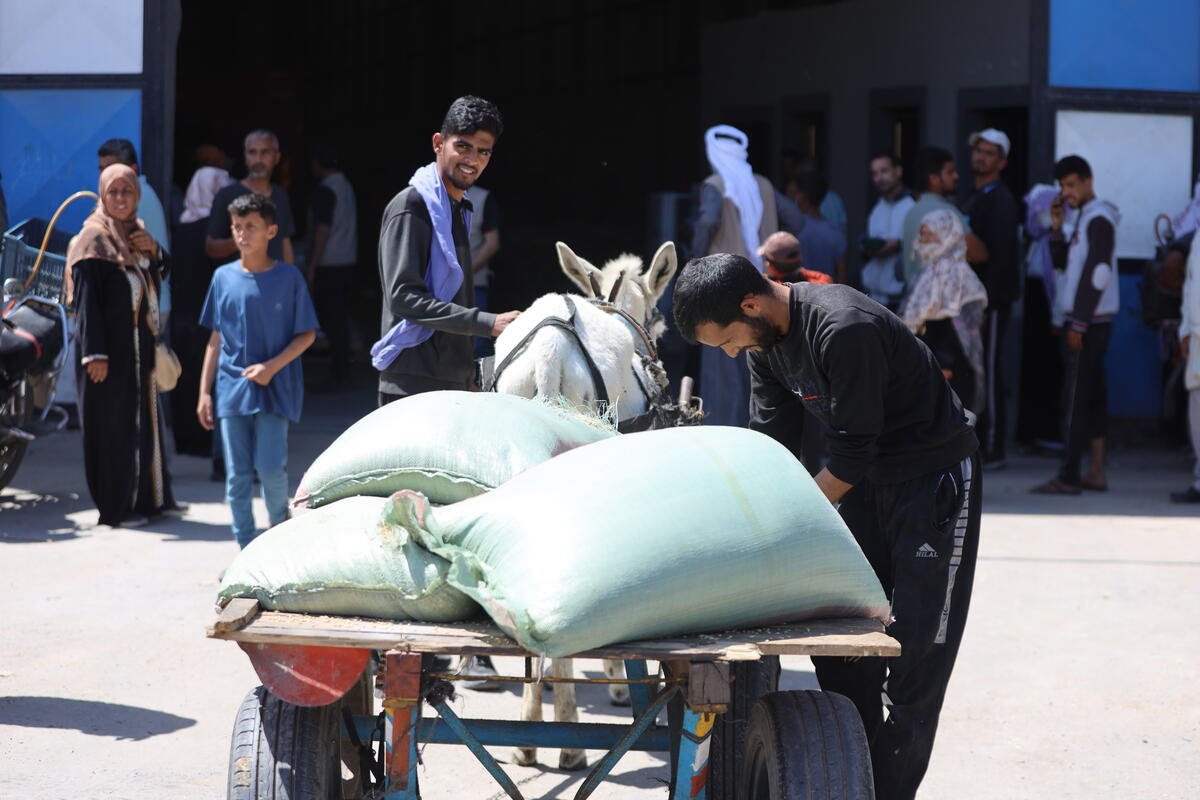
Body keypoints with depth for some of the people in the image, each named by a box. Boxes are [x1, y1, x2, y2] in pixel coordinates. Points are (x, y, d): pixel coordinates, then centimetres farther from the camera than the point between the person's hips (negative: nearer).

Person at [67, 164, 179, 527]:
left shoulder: (138, 233, 12)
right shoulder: (94, 238, -10)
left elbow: (160, 274, 21)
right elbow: (86, 300, -15)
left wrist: (153, 251, -1)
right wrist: (94, 353, -22)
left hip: (141, 344, 8)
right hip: (110, 346, -8)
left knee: (147, 417, 13)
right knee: (113, 424, -3)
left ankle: (152, 497, 23)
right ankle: (115, 507, 4)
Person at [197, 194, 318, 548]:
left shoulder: (288, 278, -3)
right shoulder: (224, 277, 6)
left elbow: (307, 334, 0)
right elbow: (216, 339, 11)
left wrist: (272, 366, -14)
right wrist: (204, 392, 8)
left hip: (274, 388, -3)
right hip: (232, 389, 3)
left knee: (270, 468, -10)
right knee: (237, 476, 3)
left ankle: (280, 527, 18)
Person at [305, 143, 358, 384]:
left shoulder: (325, 190, -14)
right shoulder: (345, 185, 12)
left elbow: (323, 230, -18)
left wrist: (312, 267, -16)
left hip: (329, 263, -9)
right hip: (347, 261, 9)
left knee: (330, 318, -5)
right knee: (340, 317, 13)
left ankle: (338, 371, -6)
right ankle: (342, 369, 16)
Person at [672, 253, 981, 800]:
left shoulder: (844, 329, -30)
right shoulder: (765, 338, -2)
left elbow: (851, 457, -26)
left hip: (935, 479, -8)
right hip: (865, 478, 8)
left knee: (916, 650, -7)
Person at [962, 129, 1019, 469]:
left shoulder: (999, 199, -10)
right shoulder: (974, 198, 19)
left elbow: (999, 253, -18)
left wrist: (987, 301, -22)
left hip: (992, 300, -9)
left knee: (989, 373, -7)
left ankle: (992, 450, -4)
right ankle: (978, 444, 16)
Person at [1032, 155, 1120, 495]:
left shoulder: (1099, 218, -13)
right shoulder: (1085, 217, 17)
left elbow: (1097, 274, -19)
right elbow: (1063, 262, 21)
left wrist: (1078, 324, -20)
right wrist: (1056, 227, 7)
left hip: (1087, 321, -10)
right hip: (1088, 321, 10)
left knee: (1076, 399, -9)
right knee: (1092, 397, 10)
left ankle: (1068, 476, -10)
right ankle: (1096, 473, 12)